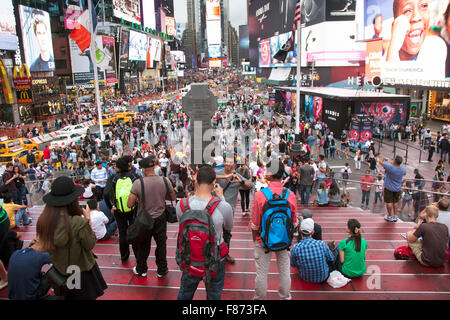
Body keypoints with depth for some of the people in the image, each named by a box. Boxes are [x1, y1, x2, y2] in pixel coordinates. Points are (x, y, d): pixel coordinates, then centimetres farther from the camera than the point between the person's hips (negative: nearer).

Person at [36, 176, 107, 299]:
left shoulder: (43, 220, -19)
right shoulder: (78, 222, -35)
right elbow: (90, 244, -19)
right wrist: (87, 219, -12)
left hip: (58, 269, 5)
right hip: (81, 270, -5)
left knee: (70, 296, 30)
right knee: (87, 295, 21)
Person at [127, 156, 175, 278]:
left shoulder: (138, 183, -21)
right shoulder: (165, 181, -13)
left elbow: (129, 204, -17)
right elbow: (173, 197, 1)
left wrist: (138, 198, 2)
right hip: (160, 218, 1)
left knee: (143, 246, 18)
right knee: (161, 245, 18)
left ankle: (141, 270, 35)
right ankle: (162, 270, 31)